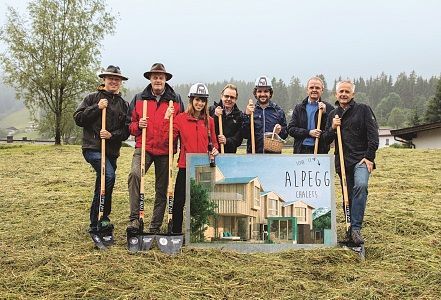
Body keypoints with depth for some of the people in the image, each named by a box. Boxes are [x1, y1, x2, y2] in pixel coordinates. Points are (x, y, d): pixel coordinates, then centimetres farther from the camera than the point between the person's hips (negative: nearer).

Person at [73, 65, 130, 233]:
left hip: (112, 151, 5)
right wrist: (96, 108, -12)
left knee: (102, 186, 13)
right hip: (93, 148, -5)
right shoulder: (93, 98, 5)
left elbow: (126, 131, 7)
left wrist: (112, 135, -11)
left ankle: (95, 224, 26)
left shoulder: (124, 105, 14)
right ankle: (103, 218, -19)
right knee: (109, 176, -27)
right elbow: (78, 119, -4)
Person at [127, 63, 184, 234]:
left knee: (162, 189, 7)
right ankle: (134, 218, -24)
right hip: (143, 147, -1)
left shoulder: (175, 100, 6)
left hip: (165, 150, 1)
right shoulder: (139, 99, 8)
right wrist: (138, 125, -8)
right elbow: (130, 125, 12)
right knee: (134, 174, -29)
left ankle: (155, 227, 19)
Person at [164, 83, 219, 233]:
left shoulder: (209, 120, 7)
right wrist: (167, 119, -15)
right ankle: (176, 232, 15)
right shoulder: (181, 118, -1)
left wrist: (215, 150, -5)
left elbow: (213, 141, 16)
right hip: (185, 166, -2)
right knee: (179, 201, 2)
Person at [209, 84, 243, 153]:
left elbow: (239, 138, 3)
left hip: (230, 153, 1)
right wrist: (215, 116, -15)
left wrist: (227, 141, -14)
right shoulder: (212, 110, 6)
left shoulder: (239, 115, 10)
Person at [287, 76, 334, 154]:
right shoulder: (299, 108, 12)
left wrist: (324, 113, -11)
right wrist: (309, 132, -9)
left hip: (320, 151, -2)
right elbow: (291, 129, 5)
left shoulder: (328, 108, 6)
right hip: (301, 150, 2)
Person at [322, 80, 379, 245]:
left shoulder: (363, 110, 2)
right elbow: (325, 141, 13)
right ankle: (350, 230, 20)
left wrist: (369, 157, -11)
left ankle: (356, 228, -26)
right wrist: (332, 128, -6)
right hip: (342, 162, 4)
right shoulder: (333, 114, 13)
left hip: (361, 158, -4)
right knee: (348, 196, 8)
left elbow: (373, 135, -3)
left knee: (360, 185, -28)